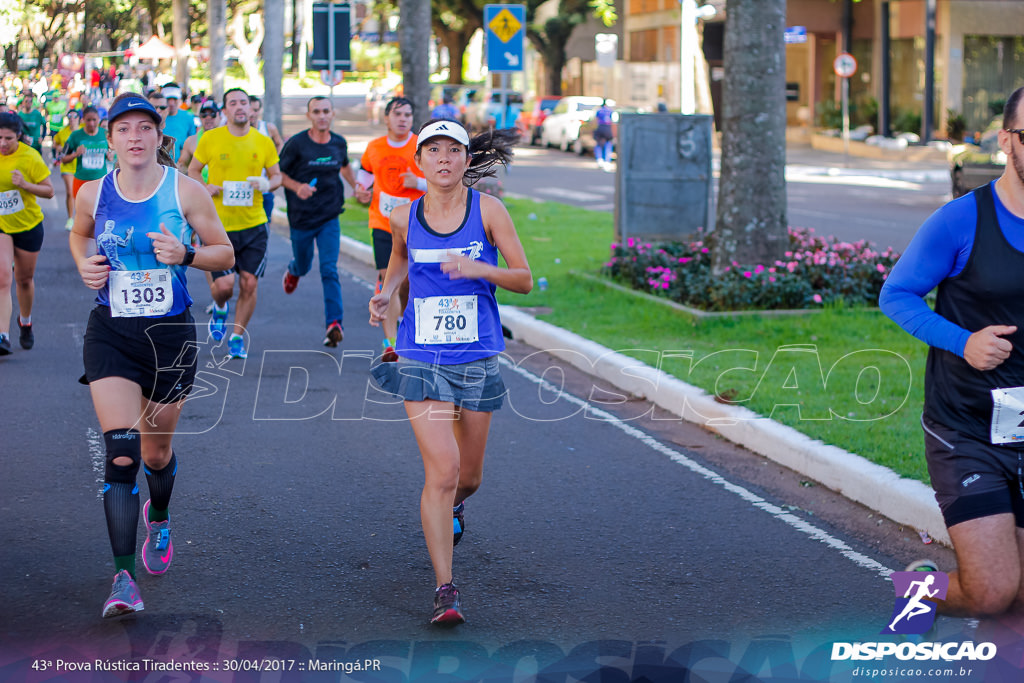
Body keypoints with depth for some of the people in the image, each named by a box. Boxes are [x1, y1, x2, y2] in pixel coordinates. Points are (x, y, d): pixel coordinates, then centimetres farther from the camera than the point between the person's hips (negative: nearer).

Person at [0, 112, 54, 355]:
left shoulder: (30, 157, -13)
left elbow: (49, 191, -10)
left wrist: (25, 185, -26)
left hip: (28, 226, 0)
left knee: (24, 279, 14)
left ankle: (25, 322, 42)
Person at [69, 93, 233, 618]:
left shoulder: (185, 191, -5)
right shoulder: (93, 194, 0)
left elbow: (224, 252, 2)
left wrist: (185, 254, -18)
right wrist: (84, 265, 1)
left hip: (171, 334, 0)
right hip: (111, 335, 0)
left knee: (157, 453, 14)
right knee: (121, 454, -15)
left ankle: (159, 518, 49)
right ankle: (123, 578, -13)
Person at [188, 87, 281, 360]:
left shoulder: (264, 143, 3)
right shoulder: (210, 138, -2)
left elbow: (277, 176, 13)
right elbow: (193, 170, 10)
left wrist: (268, 183, -10)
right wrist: (205, 187, -11)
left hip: (253, 225, 2)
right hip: (219, 225, -2)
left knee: (249, 284, -1)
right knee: (223, 285, -8)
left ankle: (237, 337, 17)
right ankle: (220, 310, 29)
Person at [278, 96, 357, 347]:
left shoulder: (339, 143, 2)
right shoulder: (296, 143, -10)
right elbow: (278, 173, -5)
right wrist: (297, 187, -22)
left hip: (329, 218, 1)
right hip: (301, 218, -1)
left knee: (329, 270, -11)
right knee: (303, 265, 16)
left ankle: (334, 323, -16)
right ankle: (293, 270, 55)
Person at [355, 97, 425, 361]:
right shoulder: (374, 148, 3)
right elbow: (365, 169, 25)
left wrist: (419, 182, -20)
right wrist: (362, 187, 6)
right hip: (383, 225, 1)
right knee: (387, 279, -11)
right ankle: (390, 342, -13)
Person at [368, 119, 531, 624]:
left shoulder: (487, 210, -5)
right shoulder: (404, 217, 0)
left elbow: (524, 280, -3)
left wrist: (480, 268, -21)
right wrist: (386, 292, 3)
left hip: (476, 358, 1)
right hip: (421, 358, -1)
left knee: (467, 475, 14)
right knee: (441, 470, -14)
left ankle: (452, 506, 53)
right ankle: (444, 589, -7)